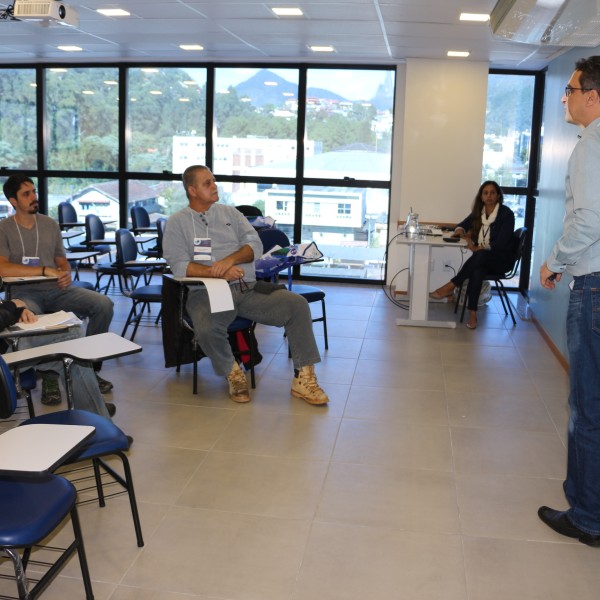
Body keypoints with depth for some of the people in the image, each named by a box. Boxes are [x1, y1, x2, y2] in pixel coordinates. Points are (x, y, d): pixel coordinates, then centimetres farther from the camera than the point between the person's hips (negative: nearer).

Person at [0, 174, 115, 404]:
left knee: (104, 304, -18)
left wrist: (66, 273, -9)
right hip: (24, 292, -4)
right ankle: (49, 375, -18)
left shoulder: (50, 224, 14)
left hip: (56, 290, 4)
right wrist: (45, 270, -20)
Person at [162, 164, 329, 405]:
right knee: (207, 329, -37)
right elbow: (179, 265, -5)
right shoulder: (177, 222, 9)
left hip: (248, 289, 4)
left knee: (297, 304, -18)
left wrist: (230, 260, -12)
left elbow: (255, 245, 8)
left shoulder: (230, 213, 19)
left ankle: (303, 379, -10)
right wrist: (218, 273, -18)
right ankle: (233, 374, -6)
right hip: (208, 292, -3)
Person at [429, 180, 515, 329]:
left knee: (480, 256, -38)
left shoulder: (506, 214, -8)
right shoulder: (479, 212, 10)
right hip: (481, 258, 4)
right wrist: (460, 231, -9)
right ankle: (472, 314, -38)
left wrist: (478, 248, -25)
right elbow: (462, 225, 16)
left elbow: (501, 243, -15)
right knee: (477, 270, -34)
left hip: (502, 259, -4)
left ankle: (450, 287, -32)